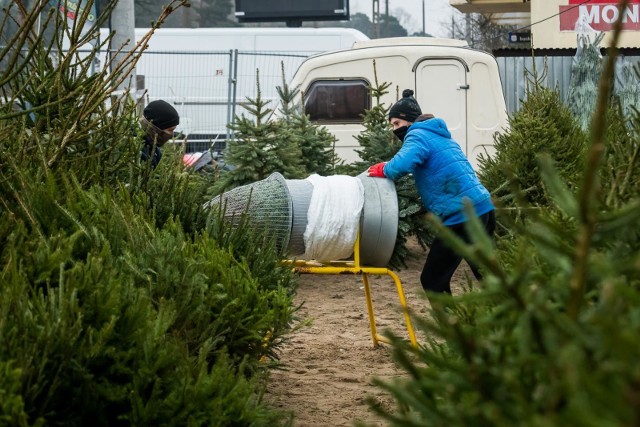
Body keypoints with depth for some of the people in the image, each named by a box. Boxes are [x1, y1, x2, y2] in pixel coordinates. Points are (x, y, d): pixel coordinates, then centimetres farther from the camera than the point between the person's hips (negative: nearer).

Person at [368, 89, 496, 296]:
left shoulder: (418, 135, -5)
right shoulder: (440, 135, 23)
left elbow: (404, 162, -25)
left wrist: (384, 170, -7)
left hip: (461, 216, -9)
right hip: (483, 208, 9)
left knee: (432, 280, 1)